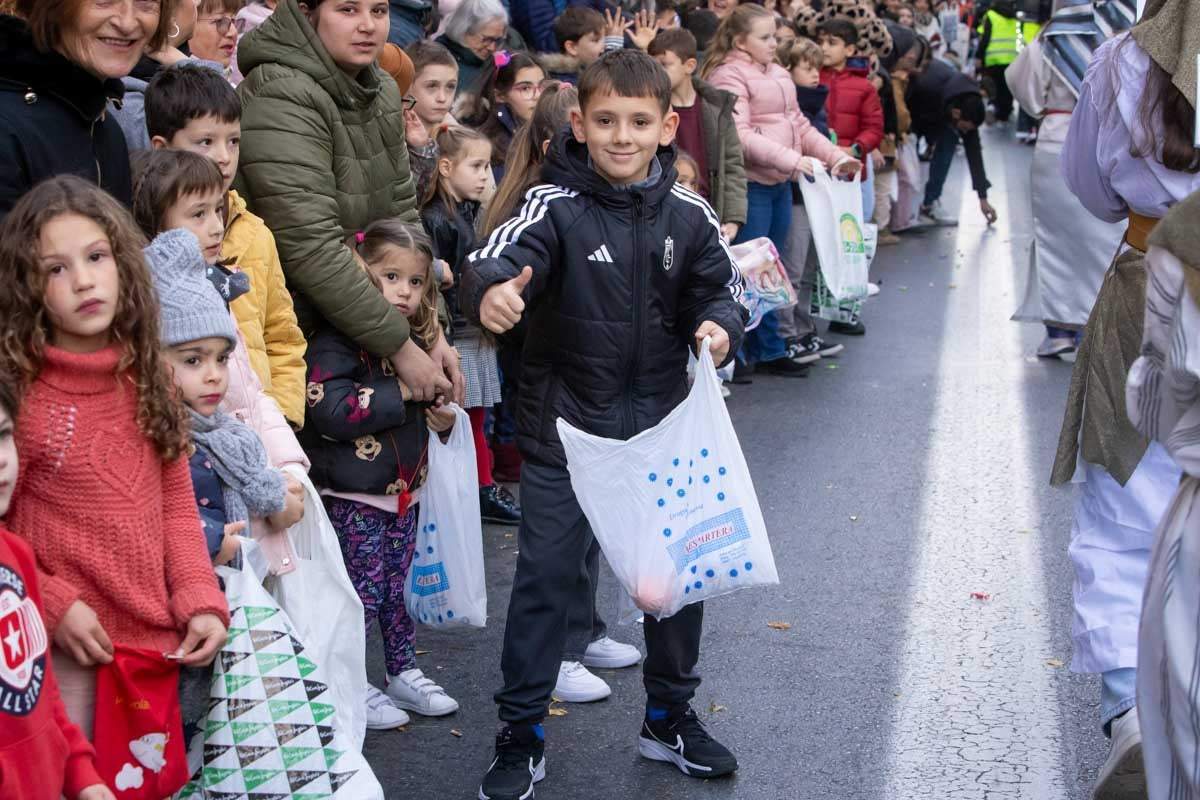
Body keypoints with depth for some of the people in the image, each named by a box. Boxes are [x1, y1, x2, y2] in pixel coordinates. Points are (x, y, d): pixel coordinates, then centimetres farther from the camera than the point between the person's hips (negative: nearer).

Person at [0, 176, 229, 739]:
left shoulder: (144, 377, 5)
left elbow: (176, 502, 8)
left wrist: (199, 600, -3)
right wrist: (54, 606, -17)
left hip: (157, 638, 5)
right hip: (64, 649, -5)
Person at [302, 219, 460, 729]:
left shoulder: (415, 340, 10)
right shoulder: (336, 342, -17)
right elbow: (331, 411, -29)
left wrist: (443, 419, 3)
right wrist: (401, 392, -24)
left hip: (404, 490, 8)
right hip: (353, 496, -8)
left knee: (402, 587, 17)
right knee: (360, 593, 1)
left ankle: (403, 672, 30)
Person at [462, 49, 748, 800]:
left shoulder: (687, 215, -3)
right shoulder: (556, 206, -14)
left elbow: (723, 289, 7)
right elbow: (502, 253, -31)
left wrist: (720, 325, -17)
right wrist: (493, 289, -55)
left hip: (663, 423, 4)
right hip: (566, 424, -3)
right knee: (545, 577, 1)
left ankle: (671, 716, 34)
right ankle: (522, 737, 16)